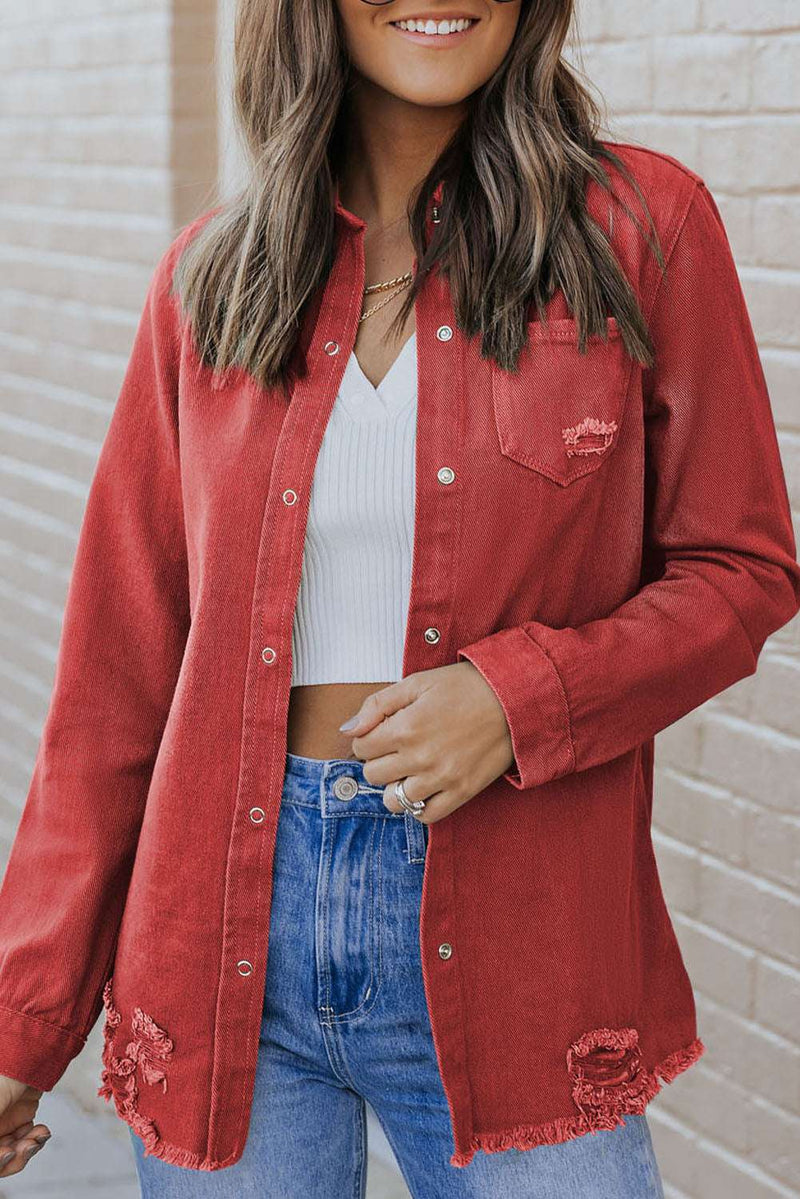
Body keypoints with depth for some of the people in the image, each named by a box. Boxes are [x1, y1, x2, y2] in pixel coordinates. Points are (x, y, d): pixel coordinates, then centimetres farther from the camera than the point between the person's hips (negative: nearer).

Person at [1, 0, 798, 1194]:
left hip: (505, 951, -1)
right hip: (228, 939, 2)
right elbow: (121, 660, 6)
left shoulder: (641, 224, -2)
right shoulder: (215, 272, 4)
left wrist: (523, 694, -17)